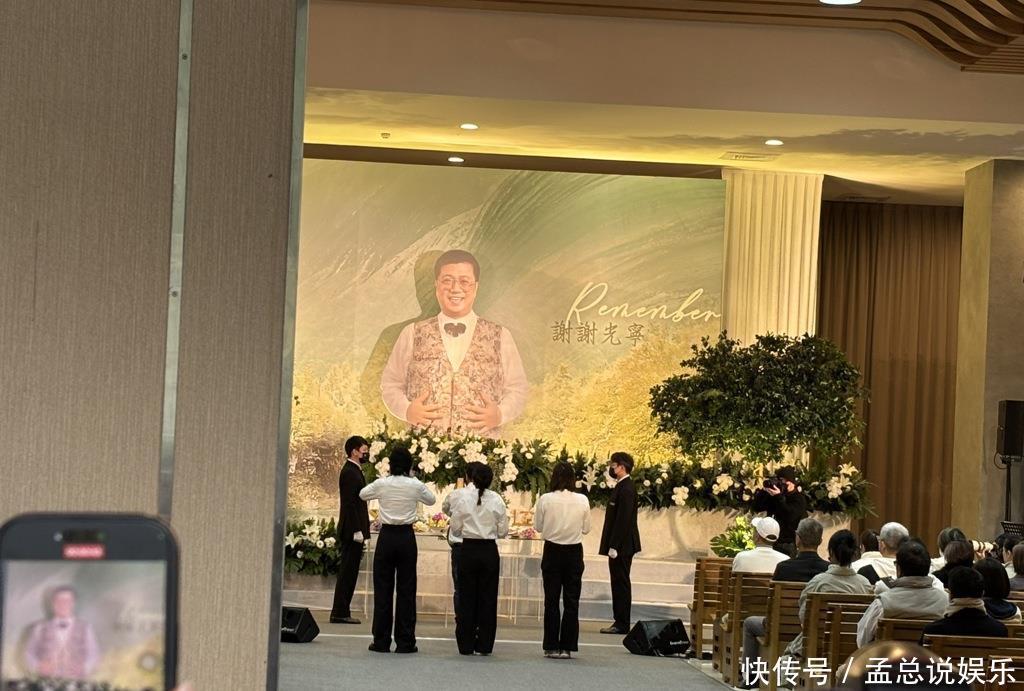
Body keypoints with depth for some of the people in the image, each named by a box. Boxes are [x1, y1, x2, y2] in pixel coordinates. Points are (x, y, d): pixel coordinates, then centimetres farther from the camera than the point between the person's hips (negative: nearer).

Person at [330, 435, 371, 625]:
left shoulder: (354, 471, 18)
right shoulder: (349, 472, -13)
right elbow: (349, 504, -19)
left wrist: (362, 531, 17)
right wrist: (357, 531, -21)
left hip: (353, 531, 10)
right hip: (352, 531, -10)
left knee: (348, 572, 10)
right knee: (347, 571, -7)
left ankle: (342, 612, 12)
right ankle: (340, 613, -5)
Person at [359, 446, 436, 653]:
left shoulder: (381, 484, -5)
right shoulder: (415, 485, -6)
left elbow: (362, 494, 15)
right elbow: (431, 500, 14)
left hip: (386, 537, 0)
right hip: (406, 537, 0)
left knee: (383, 589, 6)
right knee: (406, 589, 5)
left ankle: (381, 641, 5)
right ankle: (405, 641, 5)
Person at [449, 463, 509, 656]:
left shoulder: (463, 500, -5)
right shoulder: (497, 501, -5)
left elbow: (455, 530, -1)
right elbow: (503, 531, -1)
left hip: (468, 550, 0)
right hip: (489, 551, 0)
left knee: (466, 597, 6)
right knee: (488, 597, 6)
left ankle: (466, 645, 7)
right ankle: (484, 645, 7)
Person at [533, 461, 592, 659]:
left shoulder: (545, 500, -11)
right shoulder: (582, 501, -8)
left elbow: (538, 527, -1)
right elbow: (586, 529, 2)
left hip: (552, 551, -1)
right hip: (574, 552, 1)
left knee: (551, 600, 7)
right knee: (571, 601, 7)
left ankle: (551, 647, 8)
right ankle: (567, 647, 6)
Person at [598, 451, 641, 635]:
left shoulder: (626, 489, -17)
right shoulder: (623, 487, 14)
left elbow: (623, 520, -22)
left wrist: (614, 546, -22)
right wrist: (611, 545, 17)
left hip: (622, 545, -10)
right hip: (620, 545, 10)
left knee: (621, 583, -5)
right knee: (619, 583, 12)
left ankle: (622, 624, -2)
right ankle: (620, 622, 16)